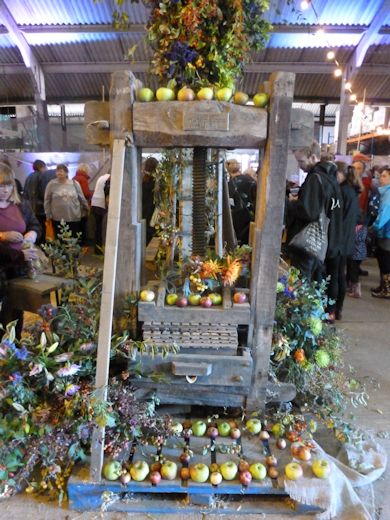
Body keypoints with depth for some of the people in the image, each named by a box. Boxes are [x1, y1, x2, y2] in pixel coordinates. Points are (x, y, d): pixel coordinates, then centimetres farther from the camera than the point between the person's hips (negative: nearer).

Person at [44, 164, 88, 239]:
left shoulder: (75, 183, 4)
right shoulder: (51, 184, 1)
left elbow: (81, 198, 11)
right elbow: (47, 201, 4)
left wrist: (87, 209, 18)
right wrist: (48, 215, 3)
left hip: (74, 218, 1)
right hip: (58, 219, -1)